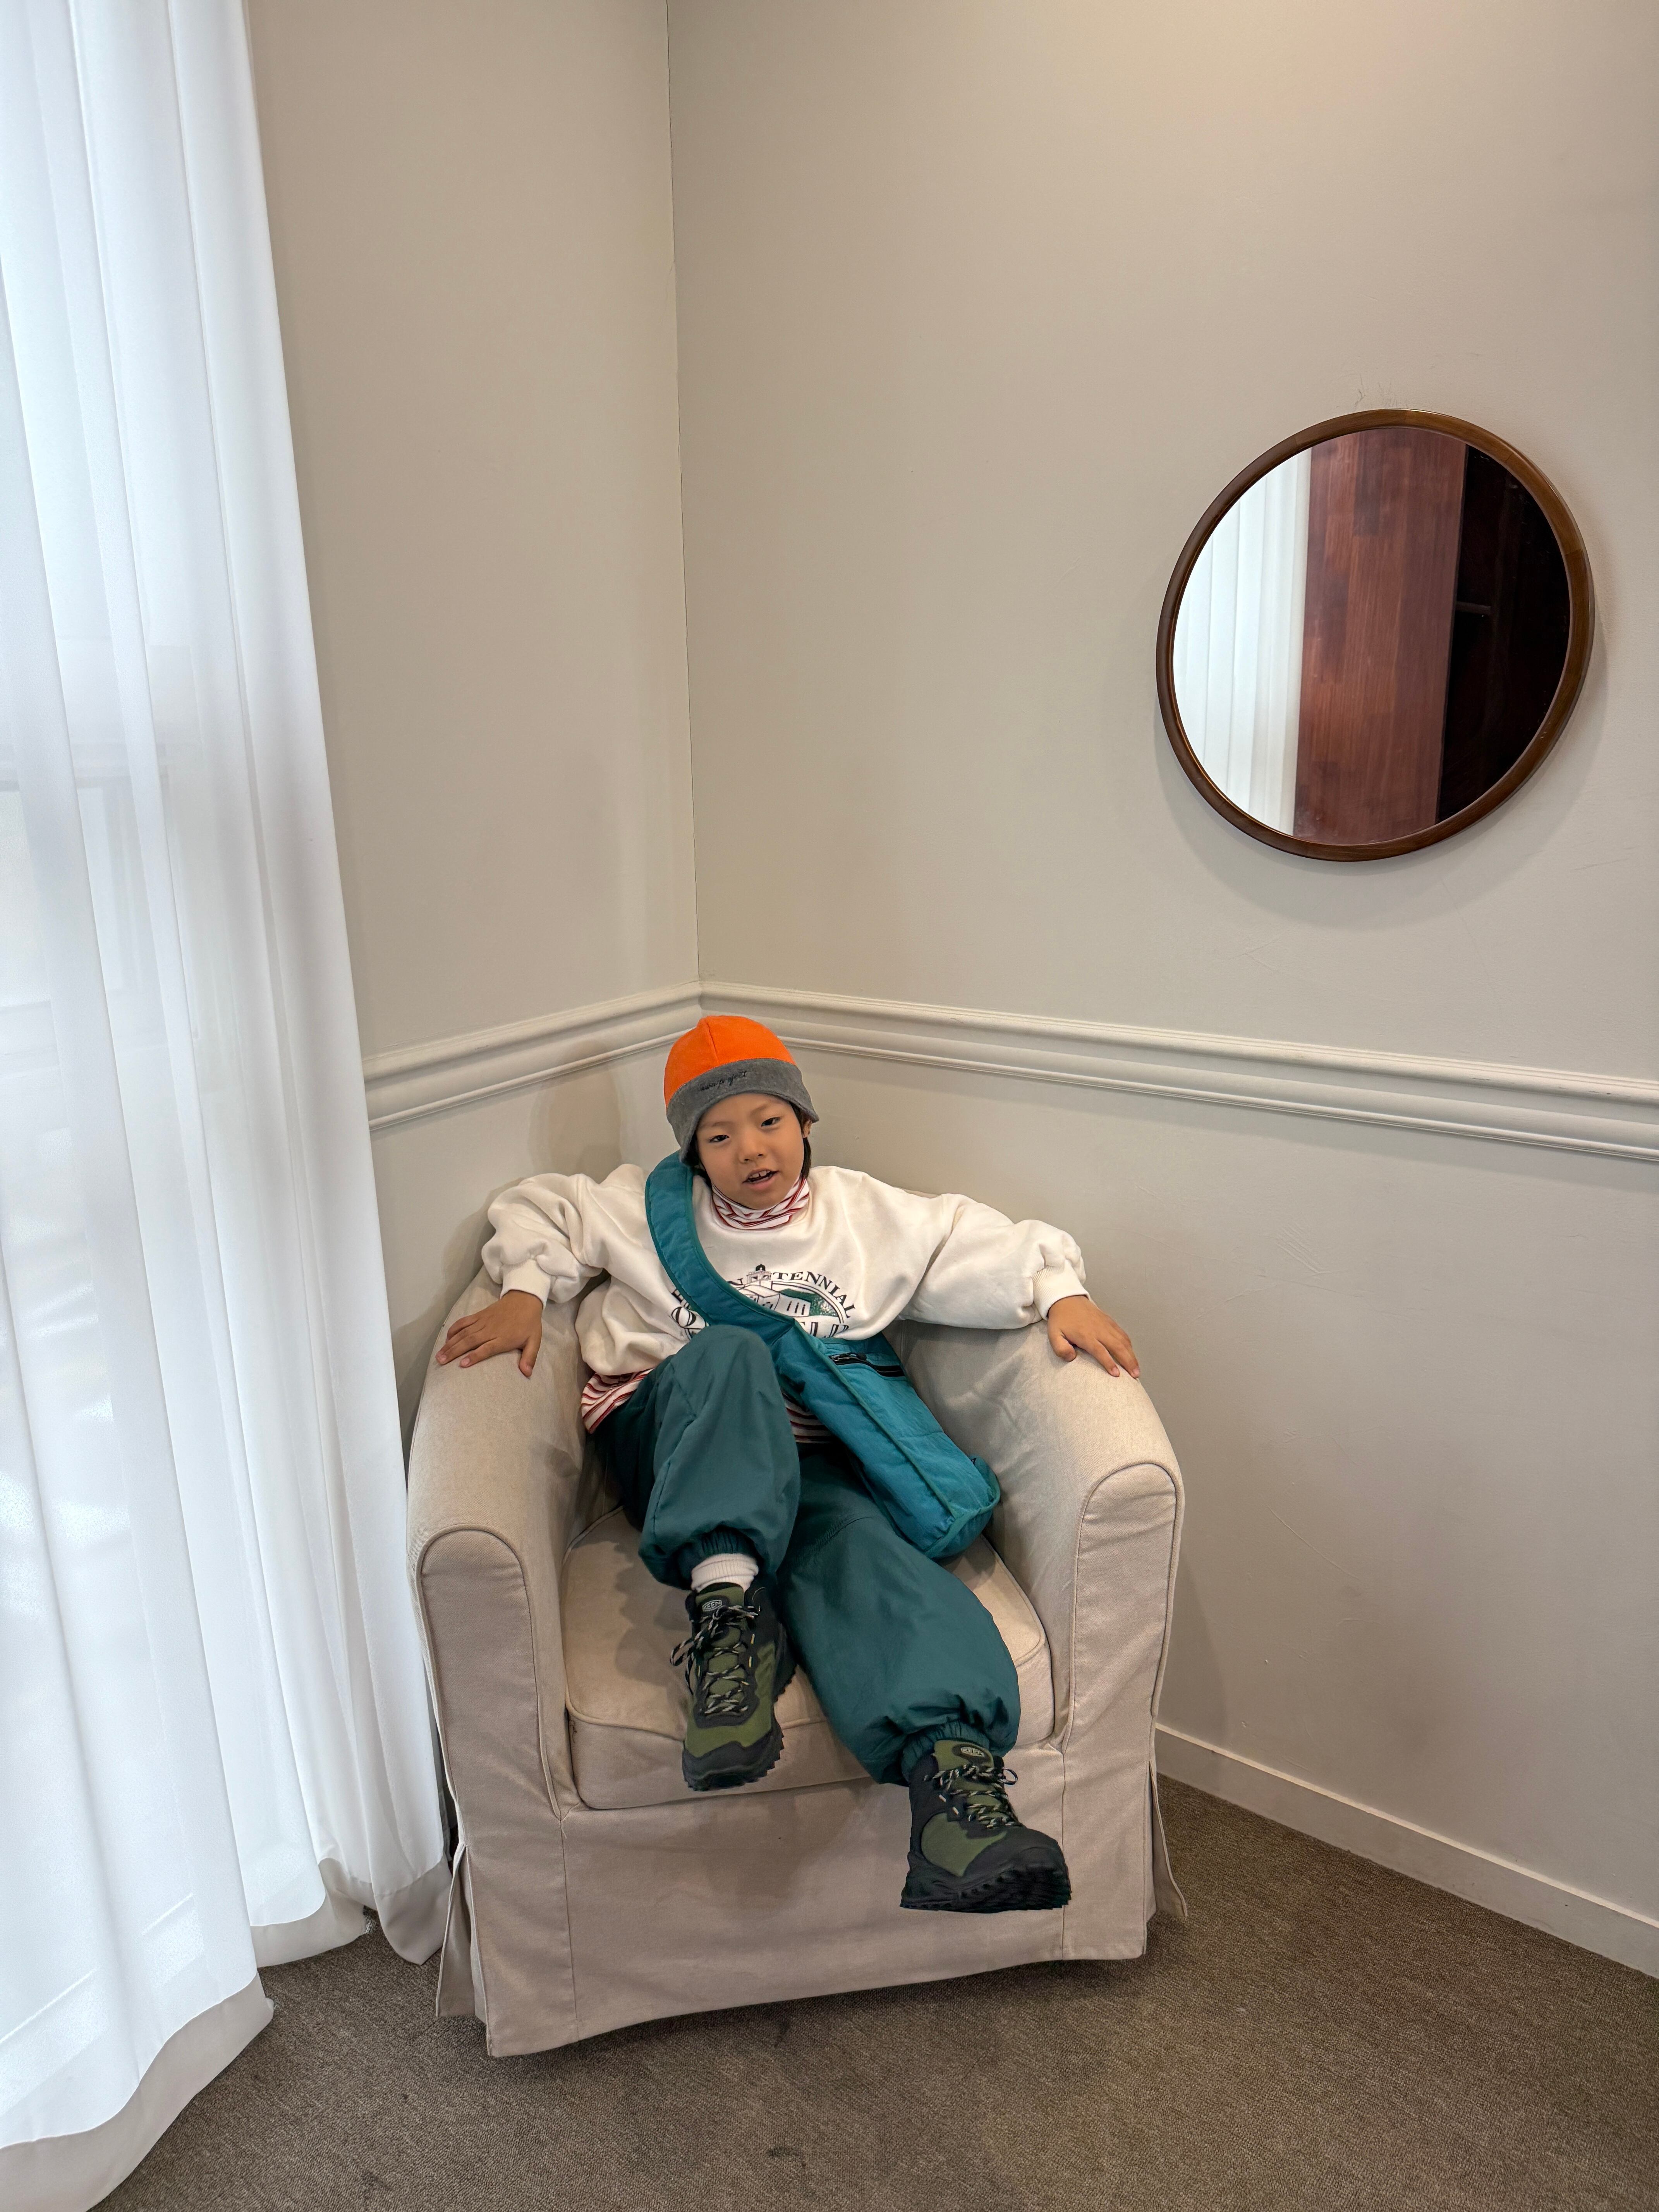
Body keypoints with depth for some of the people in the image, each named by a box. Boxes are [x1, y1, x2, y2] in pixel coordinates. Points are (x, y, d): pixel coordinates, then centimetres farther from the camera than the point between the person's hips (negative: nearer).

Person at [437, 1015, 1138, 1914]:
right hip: (675, 1443, 0)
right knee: (728, 1353, -35)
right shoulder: (651, 1208, 14)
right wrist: (525, 1292, -2)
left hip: (807, 1455, 0)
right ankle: (727, 1601, -51)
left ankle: (951, 1762, -58)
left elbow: (998, 1247, 12)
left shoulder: (867, 1214, 14)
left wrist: (1062, 1293, -8)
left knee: (851, 1539, -35)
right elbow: (538, 1208, 18)